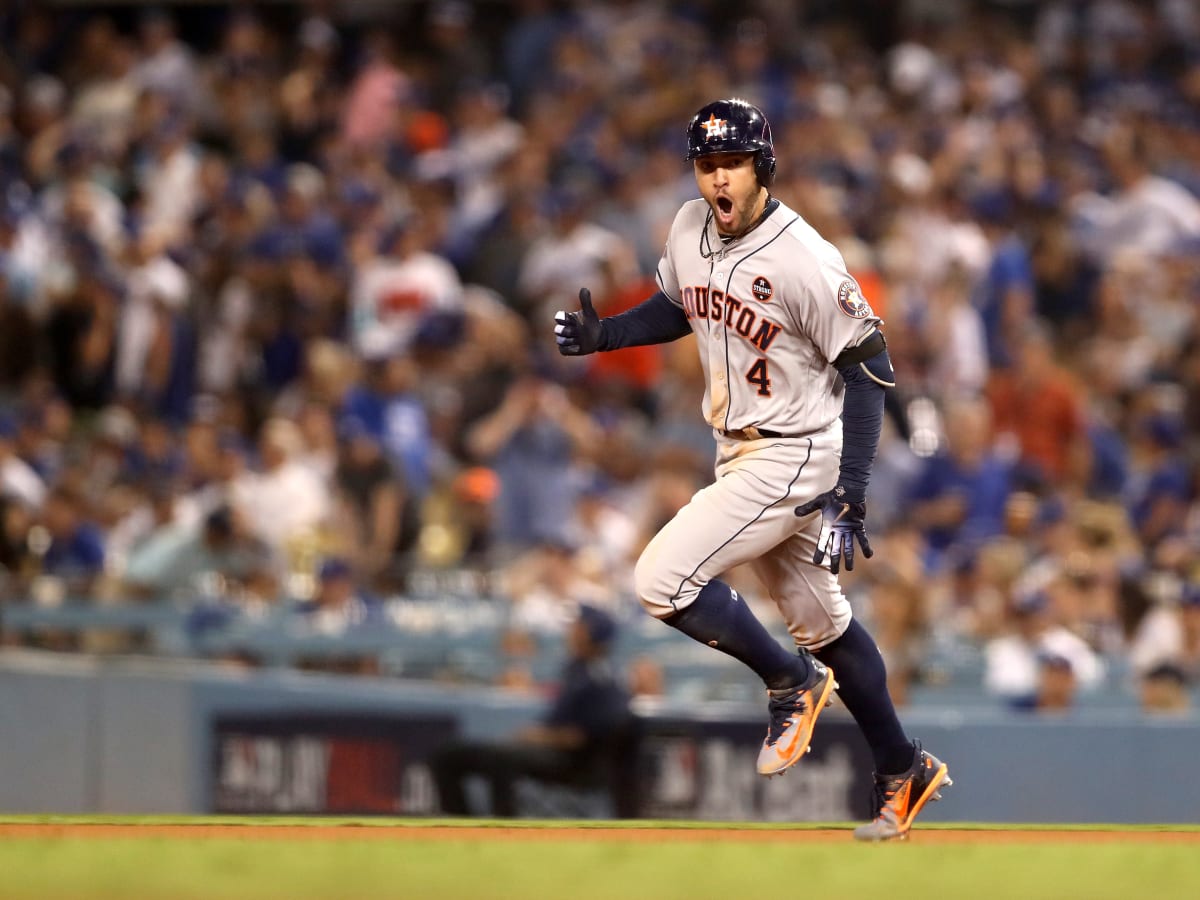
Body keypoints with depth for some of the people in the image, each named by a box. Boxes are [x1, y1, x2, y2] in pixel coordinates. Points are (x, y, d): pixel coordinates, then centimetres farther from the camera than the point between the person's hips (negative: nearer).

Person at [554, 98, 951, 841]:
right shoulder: (691, 230, 0)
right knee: (820, 620, 17)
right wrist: (604, 333, 0)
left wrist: (851, 492, -24)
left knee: (663, 580, -16)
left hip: (797, 457, -8)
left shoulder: (804, 259, -23)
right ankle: (904, 774, 30)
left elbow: (868, 365, -19)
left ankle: (791, 681, 4)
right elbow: (676, 307, 20)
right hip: (739, 454, 8)